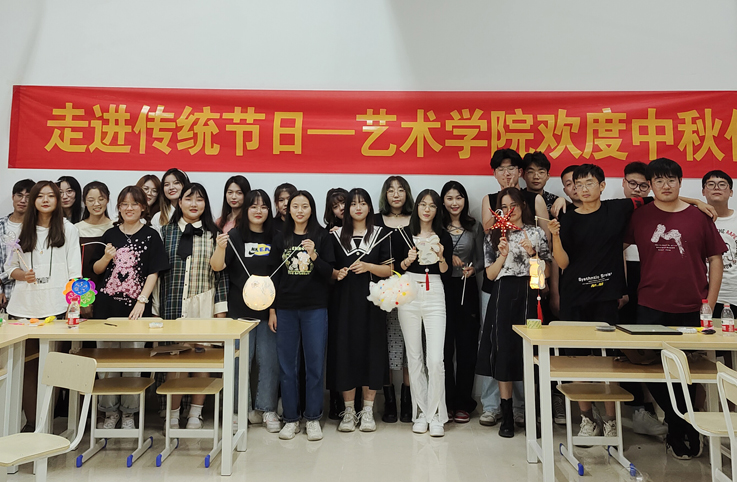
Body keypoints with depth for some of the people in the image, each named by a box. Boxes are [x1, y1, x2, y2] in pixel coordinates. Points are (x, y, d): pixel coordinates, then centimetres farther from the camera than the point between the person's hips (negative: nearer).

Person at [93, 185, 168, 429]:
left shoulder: (150, 236, 1)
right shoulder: (110, 234, 10)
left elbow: (153, 273, -4)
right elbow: (96, 270, 15)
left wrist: (142, 301, -13)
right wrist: (106, 258, -6)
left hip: (136, 307, -3)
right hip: (107, 304, 3)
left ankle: (129, 413, 15)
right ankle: (110, 412, 19)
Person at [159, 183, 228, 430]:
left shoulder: (213, 233, 7)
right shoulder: (166, 231, 9)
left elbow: (221, 272, 5)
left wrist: (221, 308, 0)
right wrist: (158, 307, 3)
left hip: (204, 305, 0)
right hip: (173, 303, 1)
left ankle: (196, 413, 17)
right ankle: (173, 414, 16)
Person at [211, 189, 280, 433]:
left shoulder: (274, 238, 7)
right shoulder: (235, 236, 0)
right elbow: (217, 266, -10)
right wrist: (220, 248, -29)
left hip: (269, 309, 2)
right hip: (240, 309, -2)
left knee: (269, 360, 5)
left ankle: (267, 409, 18)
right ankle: (237, 409, 19)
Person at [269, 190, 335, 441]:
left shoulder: (321, 237, 2)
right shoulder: (280, 239, 8)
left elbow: (329, 274, -1)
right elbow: (275, 276, 9)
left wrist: (314, 256, -18)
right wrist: (272, 310, 5)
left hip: (315, 309, -2)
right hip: (286, 309, 2)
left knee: (315, 364, 3)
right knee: (287, 366, 7)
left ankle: (313, 418, 17)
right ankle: (291, 419, 20)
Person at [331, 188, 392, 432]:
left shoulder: (381, 234, 7)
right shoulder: (337, 235, 10)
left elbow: (388, 270, 3)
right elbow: (329, 269, 12)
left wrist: (367, 266, -12)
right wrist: (337, 273, -9)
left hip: (371, 300, 0)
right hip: (344, 300, 1)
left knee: (371, 350, 0)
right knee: (345, 350, -1)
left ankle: (368, 410, 14)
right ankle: (349, 410, 13)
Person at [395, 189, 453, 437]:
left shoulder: (444, 237, 7)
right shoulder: (405, 233, 7)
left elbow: (447, 275, 6)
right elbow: (395, 268, 7)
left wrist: (441, 258, -11)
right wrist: (408, 260, -11)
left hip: (435, 297, -1)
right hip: (408, 297, 1)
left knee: (436, 359, -8)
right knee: (414, 358, 6)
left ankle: (435, 416, 8)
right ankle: (420, 413, 19)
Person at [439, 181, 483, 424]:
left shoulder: (474, 226, 9)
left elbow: (481, 258, 11)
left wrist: (472, 268, -9)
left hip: (466, 289, 2)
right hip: (442, 288, -1)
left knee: (467, 346, 3)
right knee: (444, 347, 2)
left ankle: (463, 403, 16)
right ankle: (446, 402, 15)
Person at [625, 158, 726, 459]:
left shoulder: (698, 217, 2)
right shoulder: (639, 217, 3)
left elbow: (715, 259, 6)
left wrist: (710, 303, 0)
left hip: (691, 309, 0)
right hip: (651, 308, 1)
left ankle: (678, 431, 28)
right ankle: (686, 431, 24)